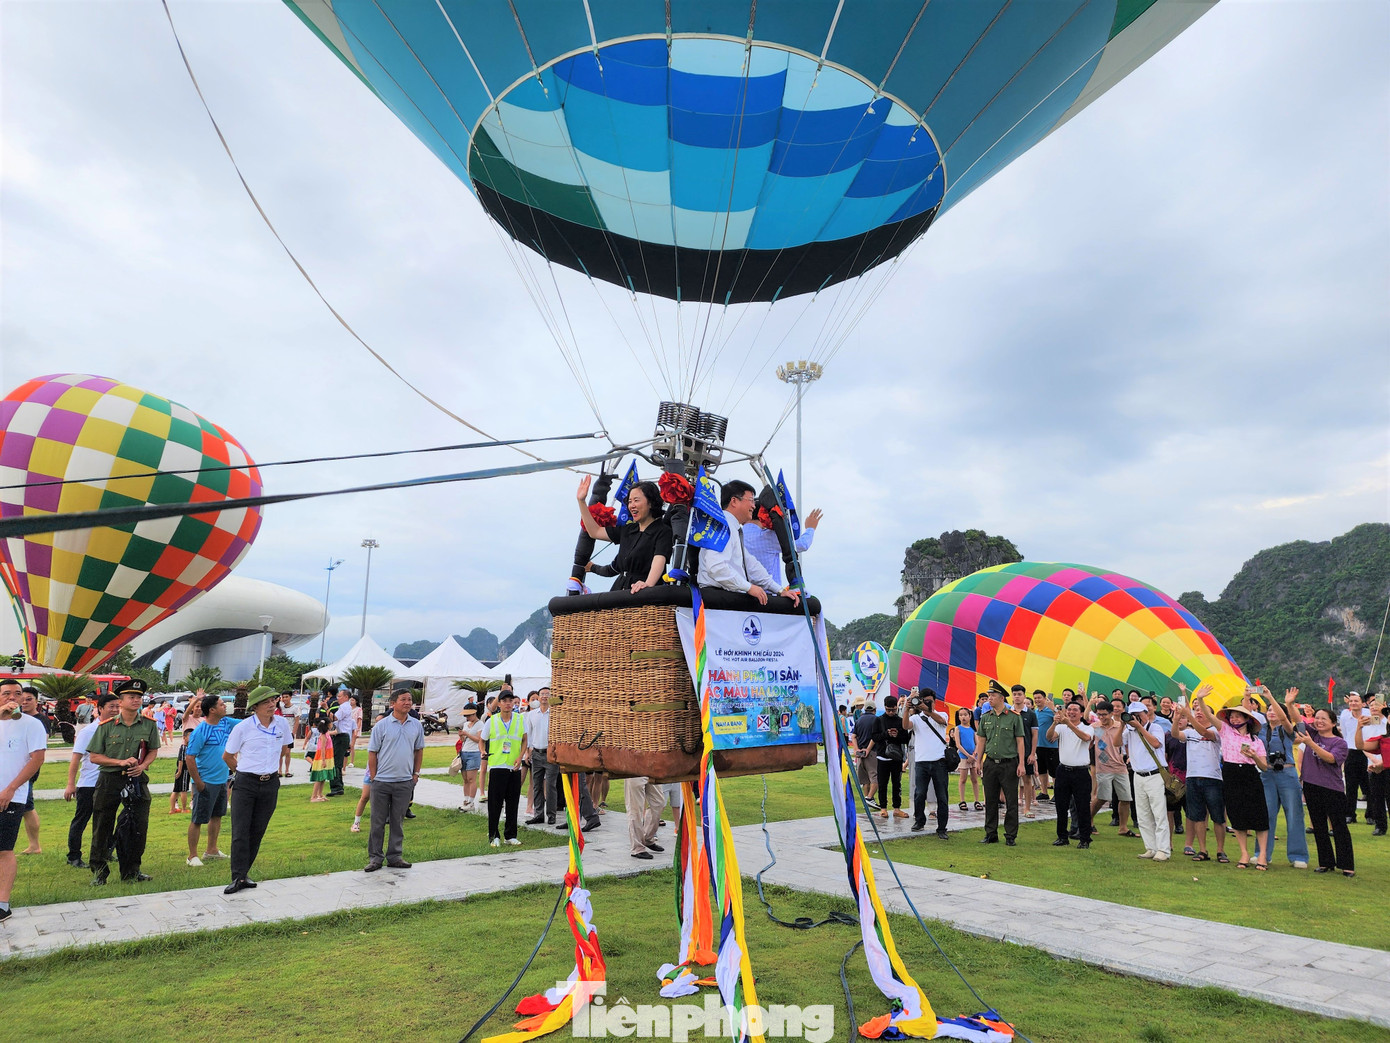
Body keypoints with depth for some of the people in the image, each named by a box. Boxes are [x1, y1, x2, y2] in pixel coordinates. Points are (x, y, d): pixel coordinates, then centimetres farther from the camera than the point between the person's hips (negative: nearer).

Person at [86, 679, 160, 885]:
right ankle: (99, 870, 21)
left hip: (137, 780, 2)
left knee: (138, 827, 4)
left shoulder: (149, 725, 3)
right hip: (109, 781, -2)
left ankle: (131, 871, 17)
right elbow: (94, 756, -1)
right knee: (102, 827, 5)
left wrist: (143, 765, -8)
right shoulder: (106, 726, -3)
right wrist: (120, 762, -14)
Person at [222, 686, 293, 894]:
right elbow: (227, 756, 4)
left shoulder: (282, 723, 0)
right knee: (240, 832, -4)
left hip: (270, 784, 3)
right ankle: (238, 878, 1)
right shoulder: (243, 727, -9)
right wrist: (242, 772, 11)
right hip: (245, 784, -3)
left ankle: (243, 873, 20)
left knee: (257, 831, 8)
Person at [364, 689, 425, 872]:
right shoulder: (382, 725, -5)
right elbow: (372, 753, -2)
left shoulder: (416, 725, 5)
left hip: (405, 782, 3)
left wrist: (416, 774, 9)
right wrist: (373, 777, -4)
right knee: (378, 821, 5)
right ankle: (375, 857, 17)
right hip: (382, 782, -2)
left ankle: (395, 856, 20)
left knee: (397, 821, 11)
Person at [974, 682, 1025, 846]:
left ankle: (1011, 836, 13)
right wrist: (978, 761, 8)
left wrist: (1021, 764, -9)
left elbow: (1020, 741, -4)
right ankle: (991, 834, 18)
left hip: (1009, 764, -4)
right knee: (990, 800, 8)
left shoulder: (1014, 717, -4)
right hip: (990, 764, 4)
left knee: (1011, 802, 2)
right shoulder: (985, 717, 7)